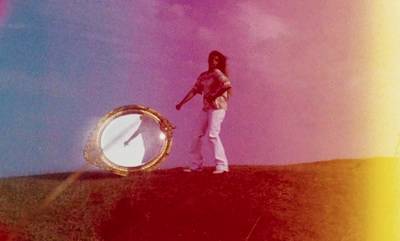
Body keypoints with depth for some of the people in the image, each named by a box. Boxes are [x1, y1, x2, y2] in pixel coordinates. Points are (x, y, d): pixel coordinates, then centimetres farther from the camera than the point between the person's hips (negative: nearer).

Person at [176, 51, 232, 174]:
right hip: (206, 108, 8)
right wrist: (181, 103, 8)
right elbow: (194, 91, 15)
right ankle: (195, 165, 14)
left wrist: (214, 96, -18)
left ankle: (222, 166, -14)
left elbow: (227, 85, -24)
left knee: (212, 134, -18)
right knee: (196, 134, 6)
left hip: (218, 107, -8)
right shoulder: (203, 76, 15)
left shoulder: (217, 73, -7)